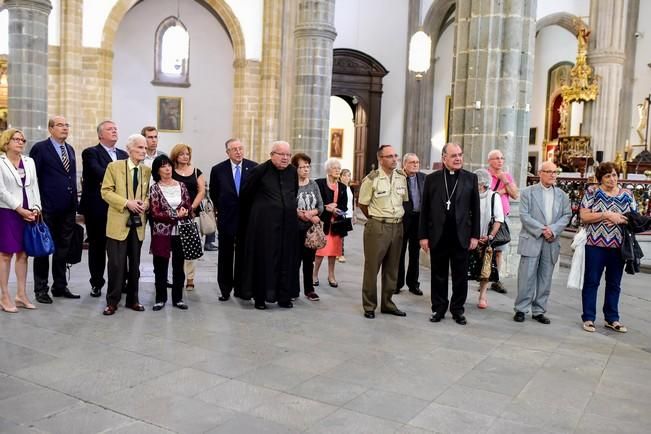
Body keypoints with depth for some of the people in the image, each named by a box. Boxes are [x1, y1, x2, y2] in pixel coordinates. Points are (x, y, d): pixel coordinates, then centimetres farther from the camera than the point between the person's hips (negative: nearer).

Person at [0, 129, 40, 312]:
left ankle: (21, 295, 15)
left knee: (23, 254, 8)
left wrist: (36, 208, -3)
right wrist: (20, 210, -13)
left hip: (29, 213, 5)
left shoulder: (29, 162, 12)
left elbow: (34, 187, 9)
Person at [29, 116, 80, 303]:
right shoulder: (40, 148, -6)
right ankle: (40, 289, 13)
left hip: (68, 210, 6)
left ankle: (60, 286, 23)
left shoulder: (70, 149, 14)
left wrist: (75, 203, 12)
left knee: (63, 249, 12)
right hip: (48, 209, -6)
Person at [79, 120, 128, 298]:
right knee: (97, 246, 6)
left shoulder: (123, 155, 16)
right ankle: (97, 283, 17)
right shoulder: (90, 153, -2)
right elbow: (100, 173, -20)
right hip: (98, 208, -4)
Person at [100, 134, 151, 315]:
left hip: (138, 223, 4)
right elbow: (106, 191, -6)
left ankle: (132, 299, 23)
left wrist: (145, 203, -7)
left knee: (135, 264, 11)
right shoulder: (114, 166, -2)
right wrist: (127, 203, -17)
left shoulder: (147, 170, 9)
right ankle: (112, 301, 10)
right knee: (116, 264, -3)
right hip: (119, 222, -4)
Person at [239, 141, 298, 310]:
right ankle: (260, 297, 13)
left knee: (286, 259, 8)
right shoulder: (259, 171, -6)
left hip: (287, 224, 4)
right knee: (263, 259, 2)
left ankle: (284, 297, 18)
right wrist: (259, 209, 14)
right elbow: (245, 196, 4)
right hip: (264, 224, -4)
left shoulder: (292, 171, 6)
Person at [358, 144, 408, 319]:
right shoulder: (372, 179, -10)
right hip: (377, 227, -5)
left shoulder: (402, 178, 6)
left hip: (397, 226, 5)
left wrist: (397, 217, 13)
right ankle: (369, 306, 11)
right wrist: (376, 219, 7)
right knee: (372, 267, 1)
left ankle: (387, 303, 23)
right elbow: (362, 203, -2)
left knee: (392, 268, 11)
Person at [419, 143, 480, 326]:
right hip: (438, 236, 0)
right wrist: (423, 235, -1)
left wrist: (475, 235, -1)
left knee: (460, 275, 8)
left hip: (461, 236, 0)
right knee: (438, 275, 9)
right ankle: (438, 309, 21)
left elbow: (475, 209, 4)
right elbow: (424, 209, 3)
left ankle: (458, 309, 21)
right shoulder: (432, 178, 2)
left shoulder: (470, 178, 3)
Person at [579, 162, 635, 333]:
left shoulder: (627, 195, 9)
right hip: (595, 244, -3)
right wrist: (607, 215, -17)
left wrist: (619, 219, -11)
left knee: (614, 284, 11)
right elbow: (584, 217, -8)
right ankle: (588, 318, 12)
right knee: (591, 282, 4)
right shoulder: (592, 192, 0)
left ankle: (612, 319, 22)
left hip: (618, 246, 3)